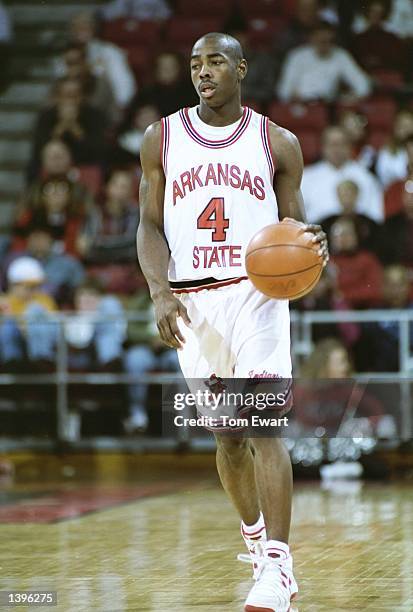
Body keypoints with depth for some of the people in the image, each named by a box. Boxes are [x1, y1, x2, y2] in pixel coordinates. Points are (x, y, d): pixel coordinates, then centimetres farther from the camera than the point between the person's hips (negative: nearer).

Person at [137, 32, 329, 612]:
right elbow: (150, 226, 7)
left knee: (263, 426, -14)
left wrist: (311, 243, -14)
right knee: (226, 434, 10)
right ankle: (256, 540, 31)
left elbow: (294, 223, 10)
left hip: (256, 292, -2)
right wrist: (160, 293, -9)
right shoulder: (161, 139, 8)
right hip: (190, 301, 2)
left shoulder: (277, 143, 5)